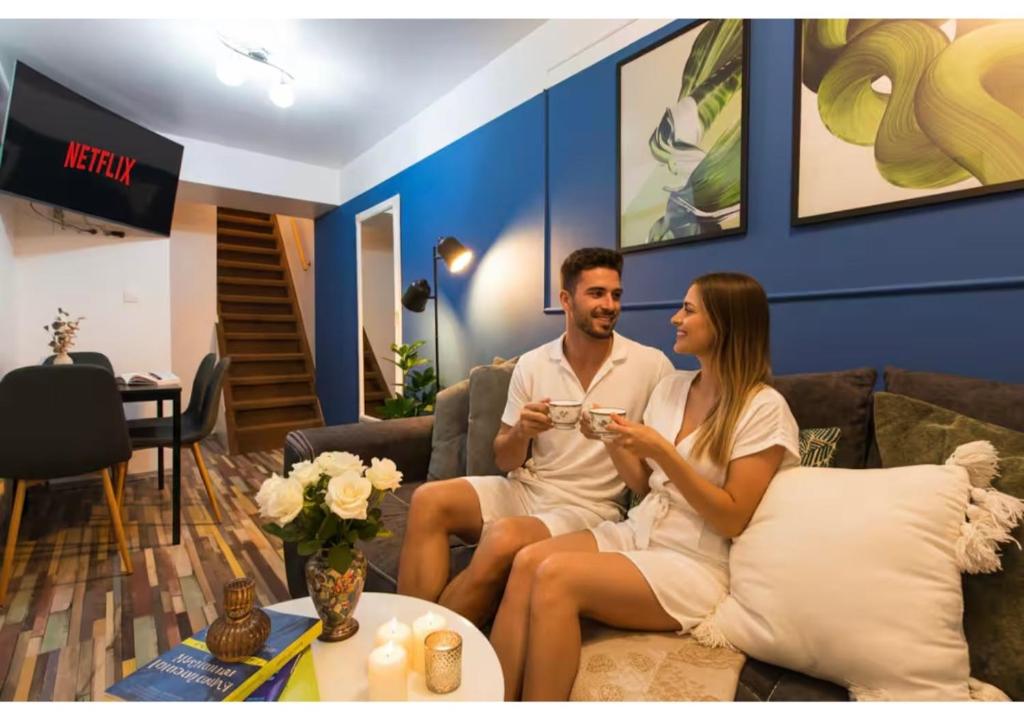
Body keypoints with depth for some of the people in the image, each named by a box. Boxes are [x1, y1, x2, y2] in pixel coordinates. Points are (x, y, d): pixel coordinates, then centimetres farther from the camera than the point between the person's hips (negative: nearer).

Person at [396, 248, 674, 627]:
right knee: (429, 500, -19)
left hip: (588, 507, -3)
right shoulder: (532, 364, 1)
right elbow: (504, 462, 5)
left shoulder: (652, 365, -7)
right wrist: (521, 432, -18)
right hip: (524, 489, 4)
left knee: (505, 538, -31)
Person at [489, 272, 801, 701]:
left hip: (694, 565, -6)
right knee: (528, 560, -21)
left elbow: (732, 521, -13)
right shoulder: (671, 387, 9)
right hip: (636, 534, 6)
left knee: (555, 576, -28)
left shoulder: (764, 409, -10)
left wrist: (663, 452, -22)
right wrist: (612, 441, -6)